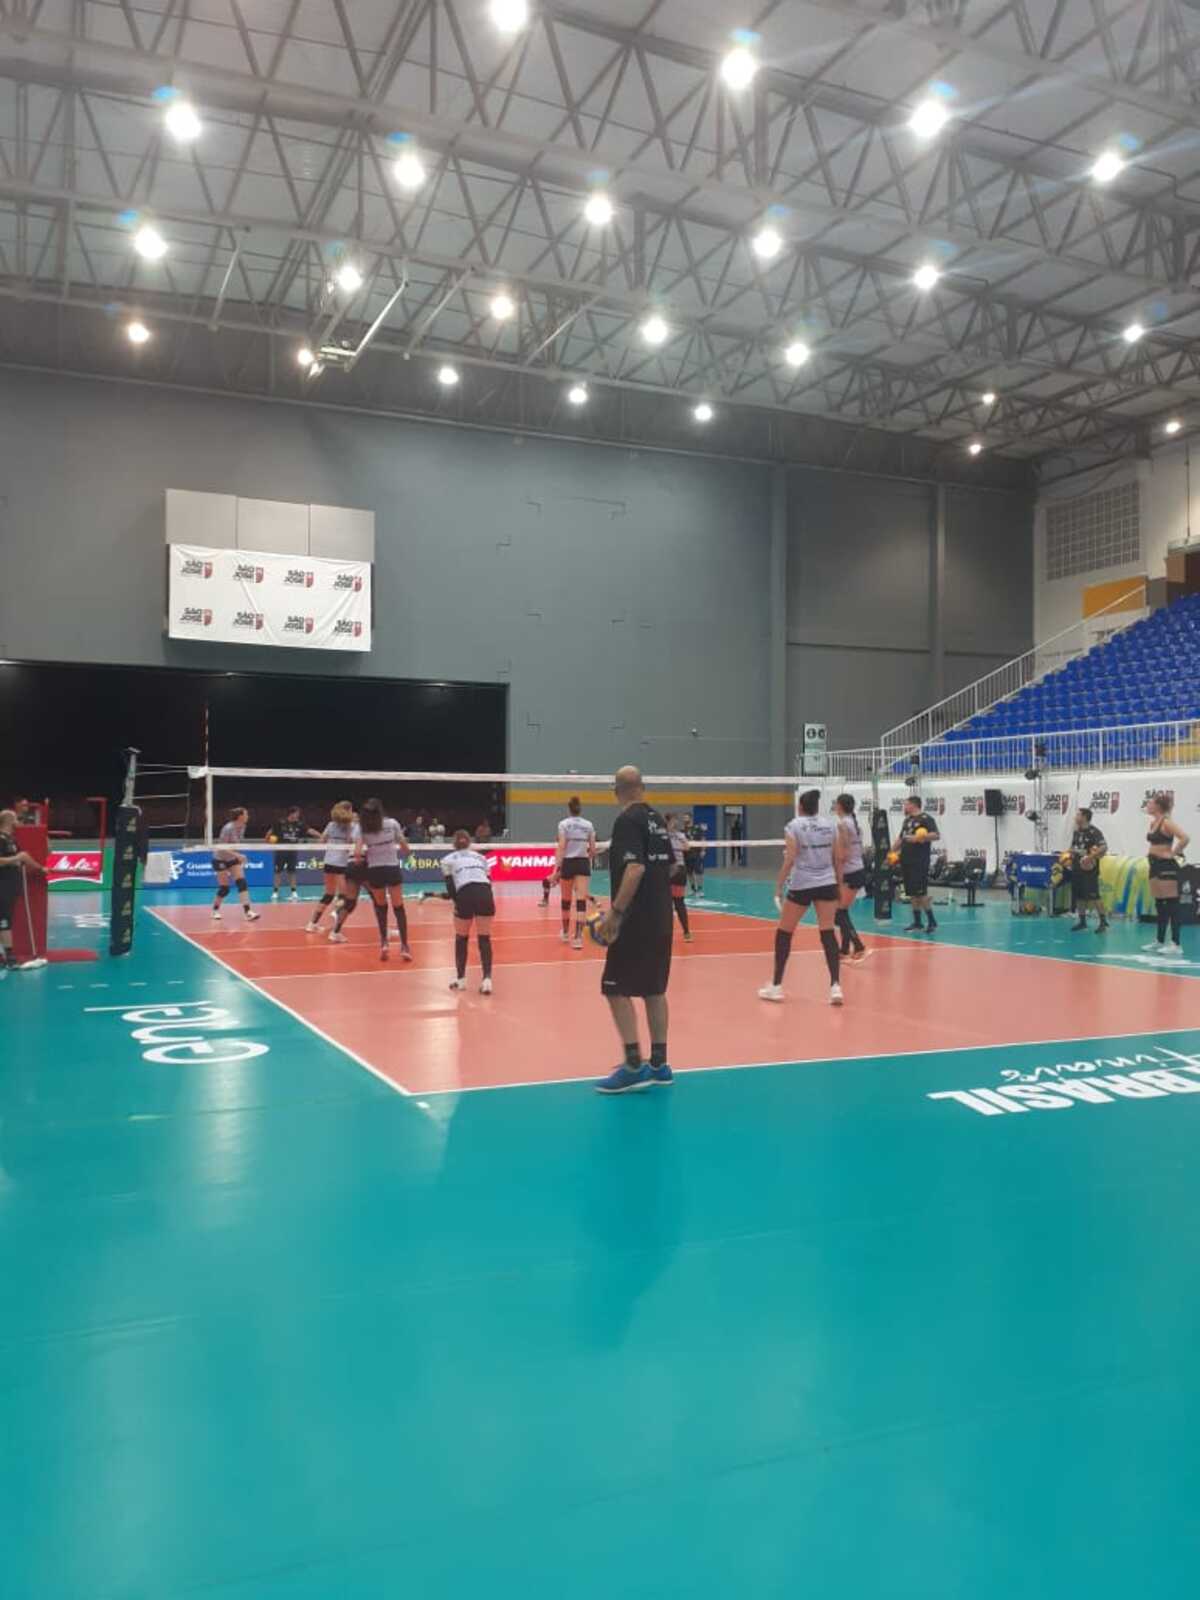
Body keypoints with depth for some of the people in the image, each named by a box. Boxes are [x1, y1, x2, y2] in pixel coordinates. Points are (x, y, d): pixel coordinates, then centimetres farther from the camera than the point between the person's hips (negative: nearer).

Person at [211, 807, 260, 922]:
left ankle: (248, 912, -15)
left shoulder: (242, 827, -3)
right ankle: (215, 910, 20)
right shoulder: (228, 828, -25)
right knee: (224, 889, -5)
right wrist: (237, 855, -35)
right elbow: (221, 847, -27)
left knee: (242, 883, -10)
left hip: (233, 859, 6)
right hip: (220, 860, -6)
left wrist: (239, 857, 12)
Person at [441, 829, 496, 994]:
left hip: (465, 895, -2)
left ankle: (460, 979, 26)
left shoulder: (448, 860, 21)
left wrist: (457, 902, 9)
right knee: (484, 939, 10)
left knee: (461, 938, 19)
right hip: (485, 894, 2)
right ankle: (487, 979, -5)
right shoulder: (480, 857, 29)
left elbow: (450, 887, 10)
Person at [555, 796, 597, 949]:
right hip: (583, 864, 1)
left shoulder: (564, 824, -4)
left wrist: (557, 867, -14)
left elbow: (561, 847, -12)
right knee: (581, 900, -5)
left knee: (566, 900, 15)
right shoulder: (588, 825, 5)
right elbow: (593, 850, 8)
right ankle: (578, 936, -18)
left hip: (568, 863, -1)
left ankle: (566, 933, 32)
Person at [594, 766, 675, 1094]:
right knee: (654, 990, 12)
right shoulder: (657, 819, 11)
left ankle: (634, 1066, -6)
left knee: (616, 990, -3)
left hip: (636, 921, -8)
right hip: (661, 919, 8)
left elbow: (635, 868, -24)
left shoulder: (628, 820, -13)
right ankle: (658, 1065, 16)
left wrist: (615, 913, -23)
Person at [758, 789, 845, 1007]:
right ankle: (835, 986, -9)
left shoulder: (794, 826, -4)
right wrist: (839, 886, 16)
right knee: (828, 934, 3)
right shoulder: (831, 824, 7)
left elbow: (789, 861, -10)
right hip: (827, 884, 3)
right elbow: (838, 859, 8)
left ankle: (776, 986, 13)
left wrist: (778, 888, -6)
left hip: (801, 886, -3)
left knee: (784, 933, 10)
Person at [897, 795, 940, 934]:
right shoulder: (907, 820, 18)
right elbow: (901, 838, 26)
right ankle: (917, 923, 15)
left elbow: (936, 835, -16)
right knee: (912, 893, 9)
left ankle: (932, 921, -1)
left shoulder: (926, 818, -6)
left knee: (921, 893, -10)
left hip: (920, 861, -8)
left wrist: (919, 838, -26)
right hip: (906, 860, 8)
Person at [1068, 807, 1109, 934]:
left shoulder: (1094, 831, -12)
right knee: (1079, 897, 10)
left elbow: (1104, 847, -22)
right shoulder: (1076, 832, 12)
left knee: (1094, 896, -10)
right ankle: (1082, 922, 19)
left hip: (1089, 870, -8)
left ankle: (1103, 922, -3)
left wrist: (1091, 857, -29)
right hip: (1077, 869, 8)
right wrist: (1071, 856, 8)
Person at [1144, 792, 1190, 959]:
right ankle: (1160, 941, 19)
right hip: (1155, 865, 9)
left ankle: (1176, 944, -6)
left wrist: (1173, 853, -18)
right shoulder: (1153, 822, 12)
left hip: (1167, 866, -9)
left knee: (1171, 904, -7)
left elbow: (1184, 838, -27)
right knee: (1159, 904, 13)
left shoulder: (1167, 822, -14)